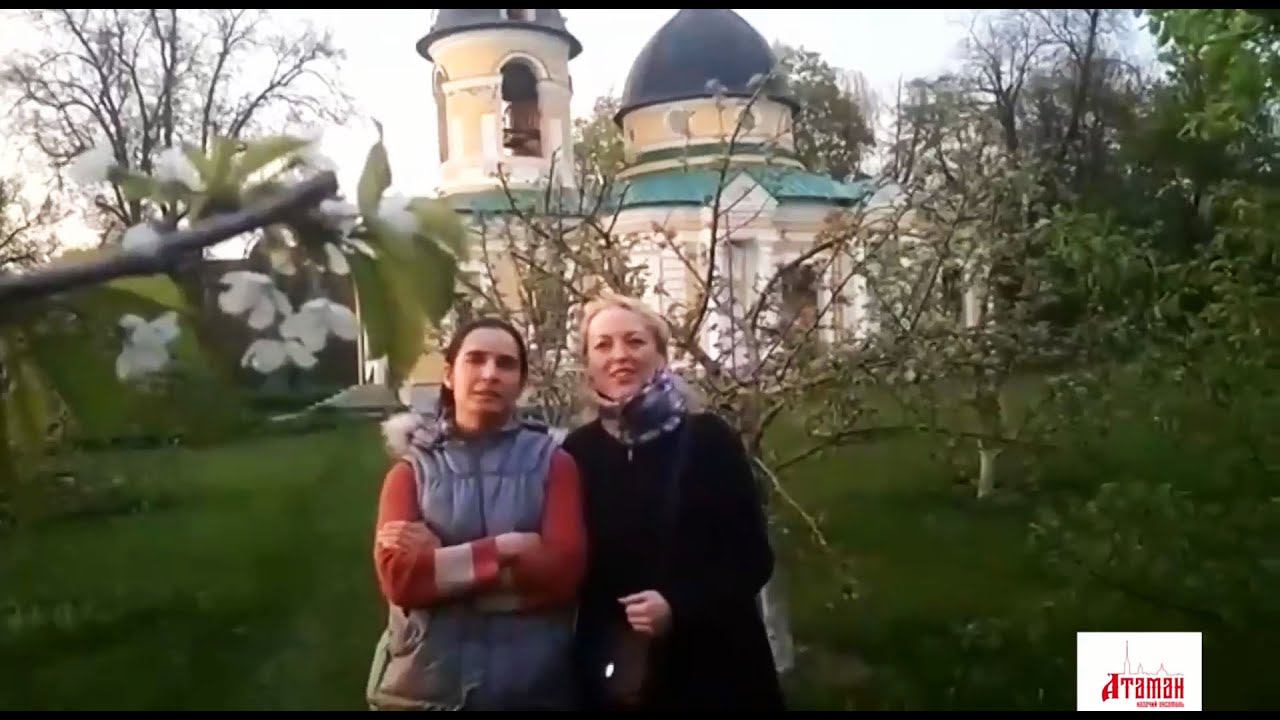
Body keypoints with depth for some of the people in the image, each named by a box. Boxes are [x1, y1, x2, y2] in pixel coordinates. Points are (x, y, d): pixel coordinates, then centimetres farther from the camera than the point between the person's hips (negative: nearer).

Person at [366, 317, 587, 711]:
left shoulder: (552, 462, 3)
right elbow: (398, 577, -9)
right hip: (426, 686, 1)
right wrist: (505, 548, -16)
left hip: (533, 687, 0)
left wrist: (441, 560, -12)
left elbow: (562, 568, -11)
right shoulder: (412, 469, 5)